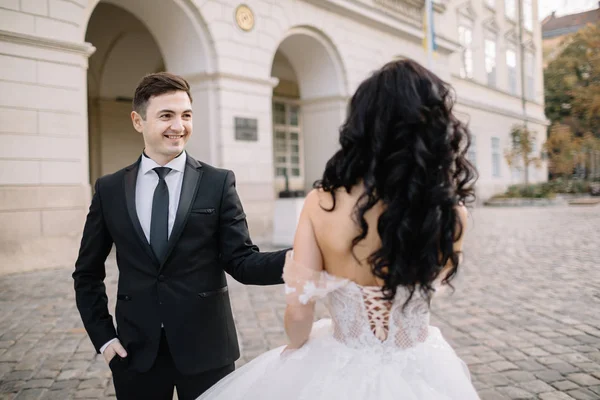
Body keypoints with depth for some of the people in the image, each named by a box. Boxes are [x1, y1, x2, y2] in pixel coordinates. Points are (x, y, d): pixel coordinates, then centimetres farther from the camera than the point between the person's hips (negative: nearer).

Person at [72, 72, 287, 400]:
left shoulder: (218, 183, -4)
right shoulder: (109, 189, 2)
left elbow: (241, 261, -9)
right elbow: (87, 272, 9)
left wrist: (293, 260, -26)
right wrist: (103, 335, 2)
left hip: (205, 347, -1)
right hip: (136, 350, 2)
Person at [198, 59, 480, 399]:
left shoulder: (321, 202, -18)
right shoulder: (452, 213, -17)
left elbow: (298, 312, -12)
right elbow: (421, 284, 1)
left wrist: (297, 348, 8)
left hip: (337, 373, -1)